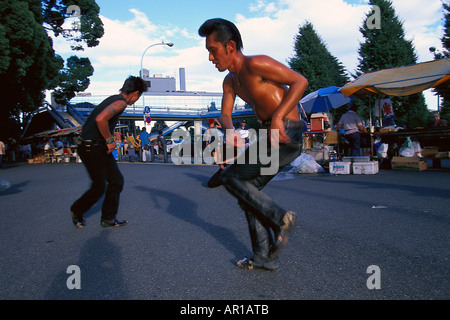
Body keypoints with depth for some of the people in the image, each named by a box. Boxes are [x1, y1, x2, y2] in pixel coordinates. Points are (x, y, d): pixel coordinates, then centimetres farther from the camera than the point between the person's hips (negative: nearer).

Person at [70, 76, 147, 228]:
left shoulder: (114, 99, 13)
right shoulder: (121, 102, -17)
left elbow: (99, 118, 21)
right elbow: (100, 119, -34)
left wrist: (108, 141, 12)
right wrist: (110, 140, -19)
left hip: (101, 147, 10)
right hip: (91, 148, -10)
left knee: (117, 181, 9)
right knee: (99, 187, 3)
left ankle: (108, 218, 18)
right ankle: (76, 211, 28)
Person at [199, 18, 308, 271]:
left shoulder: (255, 64, -14)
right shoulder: (230, 81, 14)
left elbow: (300, 81, -16)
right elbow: (226, 114, 14)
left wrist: (278, 117, -25)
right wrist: (230, 130, -10)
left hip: (286, 134, -10)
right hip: (270, 136, 10)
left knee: (231, 177, -9)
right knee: (248, 191, 12)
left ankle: (280, 218, -3)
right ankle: (265, 258, 19)